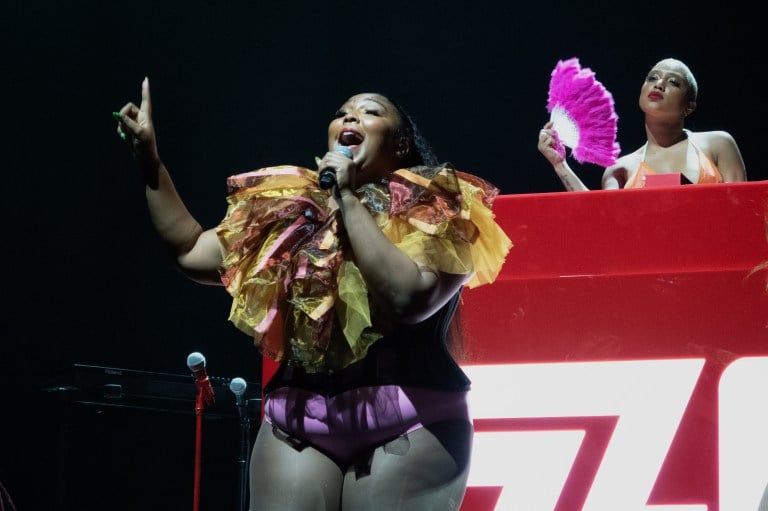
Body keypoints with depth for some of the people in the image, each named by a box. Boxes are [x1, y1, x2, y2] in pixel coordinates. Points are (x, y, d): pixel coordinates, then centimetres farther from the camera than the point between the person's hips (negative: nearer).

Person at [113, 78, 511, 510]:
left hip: (409, 423, -4)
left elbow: (409, 297, -16)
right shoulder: (294, 209, 15)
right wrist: (149, 159, 11)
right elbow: (192, 252, 16)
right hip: (296, 421, 4)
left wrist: (350, 200, -10)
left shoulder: (432, 209, 1)